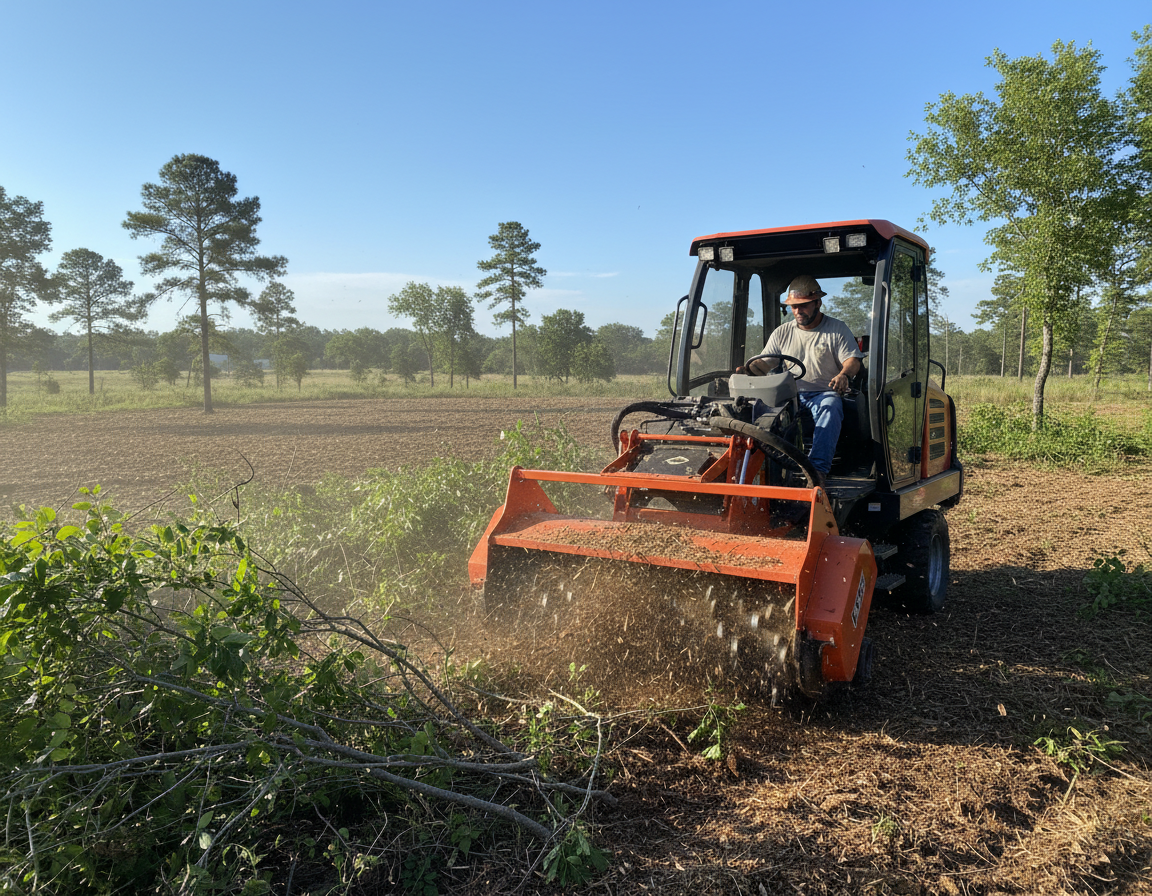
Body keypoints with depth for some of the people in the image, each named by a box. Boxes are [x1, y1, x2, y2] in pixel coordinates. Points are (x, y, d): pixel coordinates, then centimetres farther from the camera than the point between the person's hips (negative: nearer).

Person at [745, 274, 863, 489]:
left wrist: (843, 375, -27)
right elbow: (765, 362, 14)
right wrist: (749, 369, -10)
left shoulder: (837, 329, 9)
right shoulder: (782, 333, 19)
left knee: (830, 409, -39)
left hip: (824, 393, -2)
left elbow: (853, 360, -2)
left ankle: (819, 469, -50)